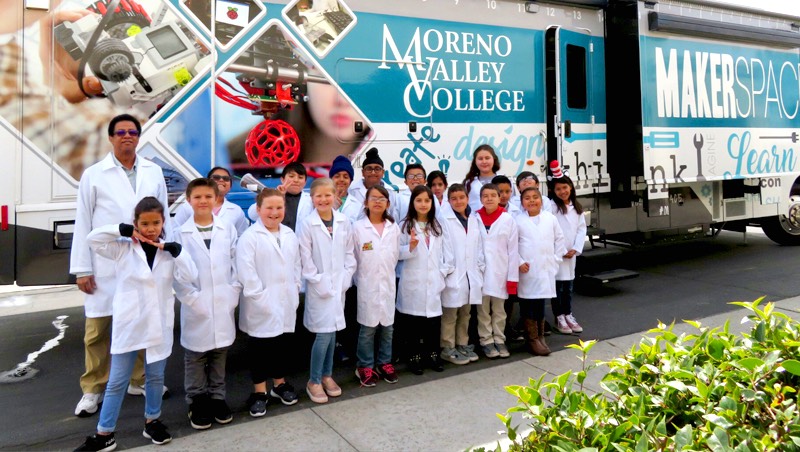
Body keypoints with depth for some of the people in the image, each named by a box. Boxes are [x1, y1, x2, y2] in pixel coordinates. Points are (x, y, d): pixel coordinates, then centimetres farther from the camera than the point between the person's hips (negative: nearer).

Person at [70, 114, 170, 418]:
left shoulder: (154, 172, 6)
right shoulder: (94, 174, 0)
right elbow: (83, 223, 0)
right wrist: (82, 269, -4)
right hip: (106, 265, -2)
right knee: (98, 329, 4)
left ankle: (139, 380, 28)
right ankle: (93, 389, 20)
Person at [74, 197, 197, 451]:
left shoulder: (169, 252, -1)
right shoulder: (122, 248, -4)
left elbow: (189, 277, -9)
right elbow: (92, 239, -13)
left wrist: (176, 251, -17)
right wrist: (123, 231, -16)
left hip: (158, 323, 2)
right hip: (128, 323, -2)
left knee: (156, 377, 16)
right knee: (117, 381, 7)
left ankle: (152, 422, 33)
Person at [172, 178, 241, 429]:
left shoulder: (228, 229, 3)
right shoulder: (181, 234, -4)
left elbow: (237, 266, 2)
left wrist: (232, 295, -6)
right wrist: (193, 300, -13)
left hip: (223, 307, 2)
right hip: (195, 309, -2)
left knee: (220, 356, 14)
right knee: (195, 358, 10)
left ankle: (217, 398, 28)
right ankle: (197, 403, 24)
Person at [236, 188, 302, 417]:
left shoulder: (290, 235, 9)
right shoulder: (250, 237, -10)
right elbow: (246, 271, -16)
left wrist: (296, 290, 5)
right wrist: (259, 297, -17)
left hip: (287, 303, 5)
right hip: (261, 306, -5)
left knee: (284, 344, 15)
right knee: (260, 347, 6)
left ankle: (280, 384, 32)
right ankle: (259, 392, 19)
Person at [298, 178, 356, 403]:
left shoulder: (344, 222, 3)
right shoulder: (307, 224, -8)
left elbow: (349, 253, 7)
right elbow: (306, 259, -9)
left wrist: (345, 279, -1)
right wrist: (319, 282, -12)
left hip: (339, 285, 4)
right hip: (319, 287, -4)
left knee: (332, 331, 12)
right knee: (323, 334, -5)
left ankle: (327, 375, 27)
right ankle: (314, 381, 11)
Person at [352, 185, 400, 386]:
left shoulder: (393, 228, 5)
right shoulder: (358, 227, -5)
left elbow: (396, 254, 11)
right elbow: (352, 257, -2)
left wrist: (388, 273, 7)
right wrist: (361, 279, -1)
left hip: (388, 283, 3)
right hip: (367, 285, -3)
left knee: (387, 326, 10)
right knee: (367, 328, 2)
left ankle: (384, 363, 25)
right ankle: (365, 366, 16)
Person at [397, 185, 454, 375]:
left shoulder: (437, 226, 12)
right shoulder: (405, 225, -1)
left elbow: (447, 251, 10)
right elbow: (398, 252, -6)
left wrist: (444, 271, -1)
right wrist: (410, 247, -24)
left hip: (433, 281, 3)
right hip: (413, 281, -3)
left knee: (434, 319, 7)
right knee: (413, 321, 3)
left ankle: (433, 355, 21)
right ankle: (414, 357, 15)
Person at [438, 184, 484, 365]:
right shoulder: (444, 219, -7)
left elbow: (479, 246, 12)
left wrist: (481, 268, 7)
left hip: (470, 275, 6)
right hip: (452, 275, -6)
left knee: (465, 313, 15)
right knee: (450, 314, 1)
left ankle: (463, 345, 27)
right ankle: (447, 348, 10)